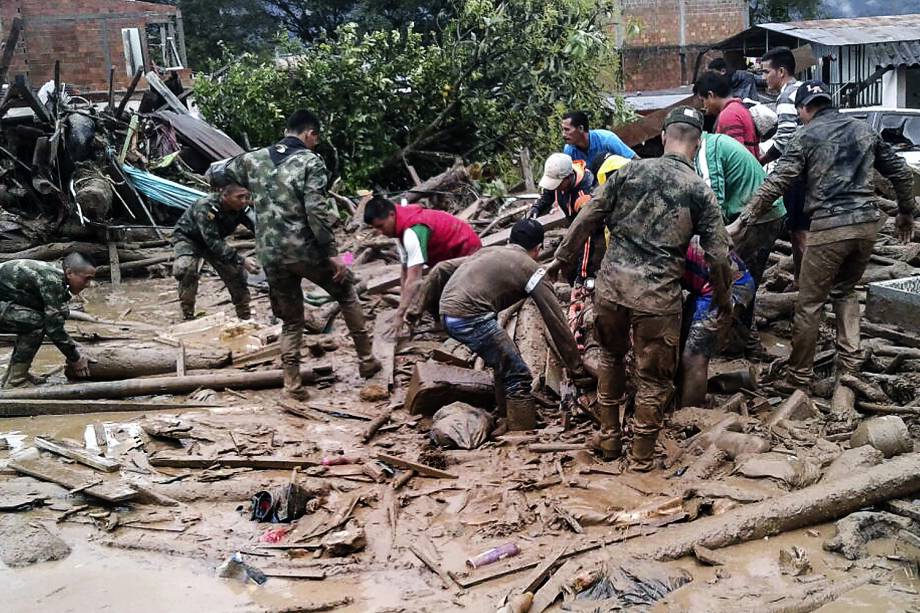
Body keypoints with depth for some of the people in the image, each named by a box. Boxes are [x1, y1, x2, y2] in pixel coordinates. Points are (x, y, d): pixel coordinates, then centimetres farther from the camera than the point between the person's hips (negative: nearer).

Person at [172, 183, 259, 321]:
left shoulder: (242, 209, -22)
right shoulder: (205, 207, -39)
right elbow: (213, 242, -43)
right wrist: (241, 261, -51)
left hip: (214, 240, 5)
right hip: (188, 238, -5)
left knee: (236, 271, -3)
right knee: (185, 269, -31)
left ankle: (245, 317, 13)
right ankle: (188, 316, -18)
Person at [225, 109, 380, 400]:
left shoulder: (254, 158, 9)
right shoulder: (310, 161, -6)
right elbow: (316, 212, -16)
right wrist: (331, 253, -12)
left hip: (270, 256, 4)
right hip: (304, 250, -4)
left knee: (290, 320, 18)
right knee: (346, 293, 20)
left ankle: (292, 384, 13)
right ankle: (366, 360, 24)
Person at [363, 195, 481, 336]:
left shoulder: (413, 232, -33)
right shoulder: (403, 227, -2)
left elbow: (414, 279, -36)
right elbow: (406, 272, 0)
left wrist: (400, 315, -36)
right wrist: (402, 307, -4)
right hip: (450, 256, 9)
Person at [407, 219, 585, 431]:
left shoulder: (488, 252, 25)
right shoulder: (532, 270, 6)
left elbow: (440, 270, 22)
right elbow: (557, 322, 5)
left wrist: (418, 308, 26)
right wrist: (576, 368, 10)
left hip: (446, 313, 8)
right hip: (471, 317, -8)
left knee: (506, 366, 24)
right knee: (518, 377, 1)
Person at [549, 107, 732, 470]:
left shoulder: (629, 171, 4)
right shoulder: (700, 191, 0)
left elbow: (587, 219, 5)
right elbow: (717, 254, 0)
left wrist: (563, 258, 17)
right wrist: (722, 296, 16)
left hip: (611, 285, 3)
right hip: (658, 296, -3)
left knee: (611, 357, 25)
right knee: (653, 377, 12)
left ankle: (609, 438, 34)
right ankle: (642, 457, 22)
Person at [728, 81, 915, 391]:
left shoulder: (806, 136, 0)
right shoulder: (864, 129, 15)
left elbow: (775, 183, -9)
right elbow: (900, 172, 17)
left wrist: (742, 221, -8)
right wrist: (906, 213, 30)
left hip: (829, 227, -5)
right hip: (867, 224, 6)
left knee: (809, 304, 2)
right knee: (846, 290, 24)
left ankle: (798, 379, 6)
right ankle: (850, 362, 18)